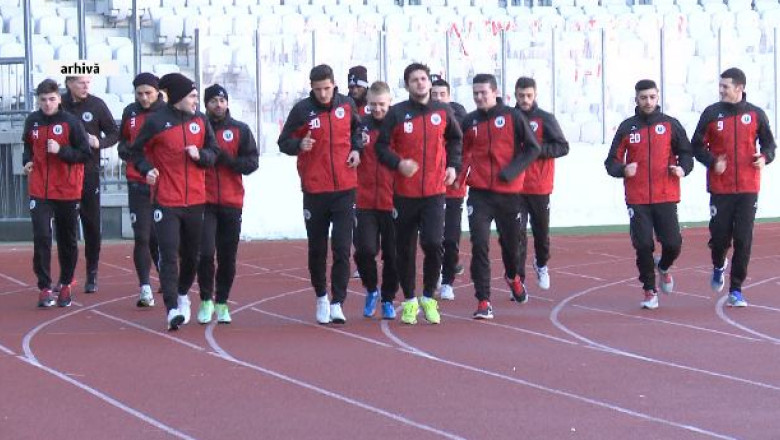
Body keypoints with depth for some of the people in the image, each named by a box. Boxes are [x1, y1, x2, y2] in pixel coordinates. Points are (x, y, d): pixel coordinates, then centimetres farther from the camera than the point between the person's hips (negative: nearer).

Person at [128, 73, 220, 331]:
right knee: (168, 255, -10)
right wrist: (146, 169, -13)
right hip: (166, 201, -4)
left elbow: (214, 152, 12)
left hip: (195, 200, 4)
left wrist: (200, 155, -9)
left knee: (192, 254, 14)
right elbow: (136, 151, 5)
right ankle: (172, 309, -12)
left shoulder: (201, 121, 7)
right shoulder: (157, 121, -5)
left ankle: (182, 294, 38)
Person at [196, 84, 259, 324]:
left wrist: (224, 158, -12)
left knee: (228, 256, 5)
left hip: (232, 203, 2)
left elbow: (251, 163, 1)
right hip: (205, 202, -1)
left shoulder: (240, 130, 6)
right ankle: (206, 300, 4)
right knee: (205, 252, -11)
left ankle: (222, 303, 15)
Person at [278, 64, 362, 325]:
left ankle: (337, 303, -4)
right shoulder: (302, 109, -5)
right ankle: (321, 297, 29)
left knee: (342, 248, -6)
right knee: (317, 249, 10)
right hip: (314, 190, -1)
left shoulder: (347, 105, 2)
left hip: (344, 188, 1)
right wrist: (299, 144, -21)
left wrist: (356, 148, 3)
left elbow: (356, 127, 22)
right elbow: (284, 142, 0)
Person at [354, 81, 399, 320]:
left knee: (392, 255, 5)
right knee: (365, 250, -9)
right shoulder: (360, 126, 4)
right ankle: (371, 291, 17)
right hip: (365, 202, 1)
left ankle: (388, 300, 22)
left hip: (393, 202, -1)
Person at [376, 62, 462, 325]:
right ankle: (409, 301, 20)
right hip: (405, 192, 0)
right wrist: (398, 163, -19)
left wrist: (453, 165, 8)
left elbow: (455, 139, 21)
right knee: (405, 249, 5)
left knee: (433, 243, -14)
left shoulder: (443, 112, 5)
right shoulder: (396, 113, -2)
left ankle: (428, 298, 6)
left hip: (435, 192, 0)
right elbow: (382, 146, -2)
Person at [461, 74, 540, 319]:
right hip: (479, 193, 1)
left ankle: (512, 277, 48)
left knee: (511, 243, 15)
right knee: (479, 245, -11)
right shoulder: (470, 121, 4)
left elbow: (532, 148, -4)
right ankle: (483, 301, -7)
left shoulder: (512, 117, -4)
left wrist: (512, 170, -14)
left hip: (508, 192, -1)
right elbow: (463, 151, 15)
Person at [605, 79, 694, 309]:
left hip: (666, 197, 0)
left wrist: (683, 168, -10)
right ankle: (649, 291, 12)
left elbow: (686, 152, 11)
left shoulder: (670, 124, 6)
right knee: (643, 245, -5)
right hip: (637, 199, 0)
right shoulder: (627, 127, 7)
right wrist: (622, 170, -14)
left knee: (673, 243, -7)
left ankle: (663, 268, 27)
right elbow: (612, 161, 7)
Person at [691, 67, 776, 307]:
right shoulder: (711, 114, 1)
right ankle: (719, 266, 36)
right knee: (719, 235, 1)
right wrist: (712, 162, -12)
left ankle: (736, 291, 5)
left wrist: (765, 157, -9)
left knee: (743, 240, -4)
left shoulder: (755, 114, 3)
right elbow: (697, 145, 5)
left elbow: (769, 142, 12)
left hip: (748, 188, 0)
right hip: (720, 188, 0)